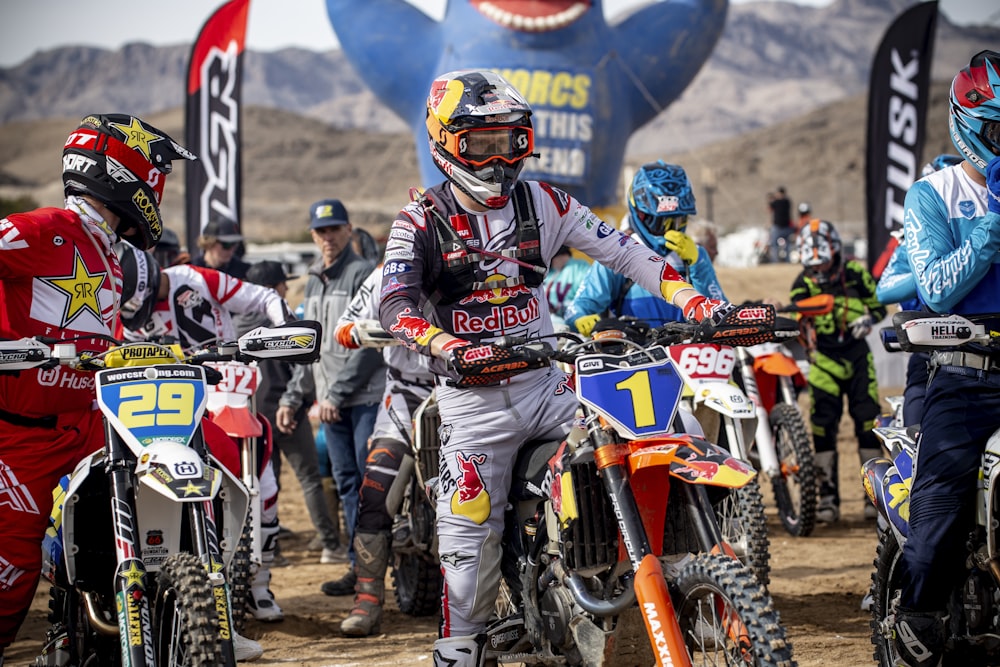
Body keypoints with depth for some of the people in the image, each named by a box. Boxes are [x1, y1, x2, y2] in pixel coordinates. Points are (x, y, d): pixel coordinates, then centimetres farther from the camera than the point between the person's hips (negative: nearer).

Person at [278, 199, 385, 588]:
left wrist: (337, 393, -16)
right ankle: (360, 564, 11)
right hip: (332, 401, 8)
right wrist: (291, 397, 17)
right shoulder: (315, 282, 20)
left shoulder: (364, 274, -6)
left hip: (367, 398, -8)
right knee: (347, 484, 7)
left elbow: (369, 342, -14)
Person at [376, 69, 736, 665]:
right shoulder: (421, 223, -2)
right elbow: (396, 302, -16)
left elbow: (620, 250, 5)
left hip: (546, 384, 3)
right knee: (469, 525, -6)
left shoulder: (541, 203, 7)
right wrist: (445, 346, -36)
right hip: (471, 397, -3)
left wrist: (691, 298, -8)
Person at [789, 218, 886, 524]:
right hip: (824, 357, 1)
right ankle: (828, 495, 0)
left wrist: (869, 319, -11)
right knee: (823, 424, -5)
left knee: (868, 420, -5)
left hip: (857, 353, -1)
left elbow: (878, 305, 9)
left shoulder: (855, 272, 1)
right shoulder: (804, 282, 3)